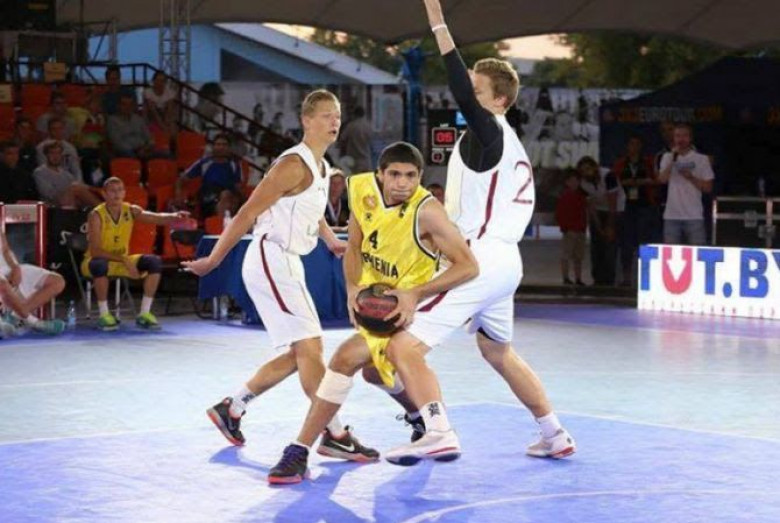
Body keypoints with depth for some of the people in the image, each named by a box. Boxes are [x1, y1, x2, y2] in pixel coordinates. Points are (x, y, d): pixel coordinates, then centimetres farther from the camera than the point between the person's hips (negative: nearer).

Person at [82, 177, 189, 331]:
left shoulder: (130, 210, -6)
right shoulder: (96, 215, -21)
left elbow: (156, 217, -18)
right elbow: (95, 251, -27)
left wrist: (174, 216, -40)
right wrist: (123, 260, -36)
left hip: (122, 261, 5)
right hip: (99, 260, -5)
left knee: (154, 262, -17)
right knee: (100, 265, -40)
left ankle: (144, 314, -13)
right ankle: (104, 315, -25)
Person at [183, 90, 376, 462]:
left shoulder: (322, 168, 13)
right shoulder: (294, 165, -16)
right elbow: (248, 212, -16)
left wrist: (332, 242, 25)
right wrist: (212, 261, -14)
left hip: (287, 265, 10)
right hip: (270, 261, -10)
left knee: (298, 354, 13)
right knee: (309, 347, -12)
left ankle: (231, 407, 23)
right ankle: (334, 433, -9)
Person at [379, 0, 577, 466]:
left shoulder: (488, 131, -10)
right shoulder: (511, 145, 18)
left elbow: (463, 95, -28)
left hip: (477, 261, -10)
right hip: (506, 261, 10)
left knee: (404, 347, -14)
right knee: (499, 353, 29)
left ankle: (439, 433, -28)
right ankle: (556, 436, 34)